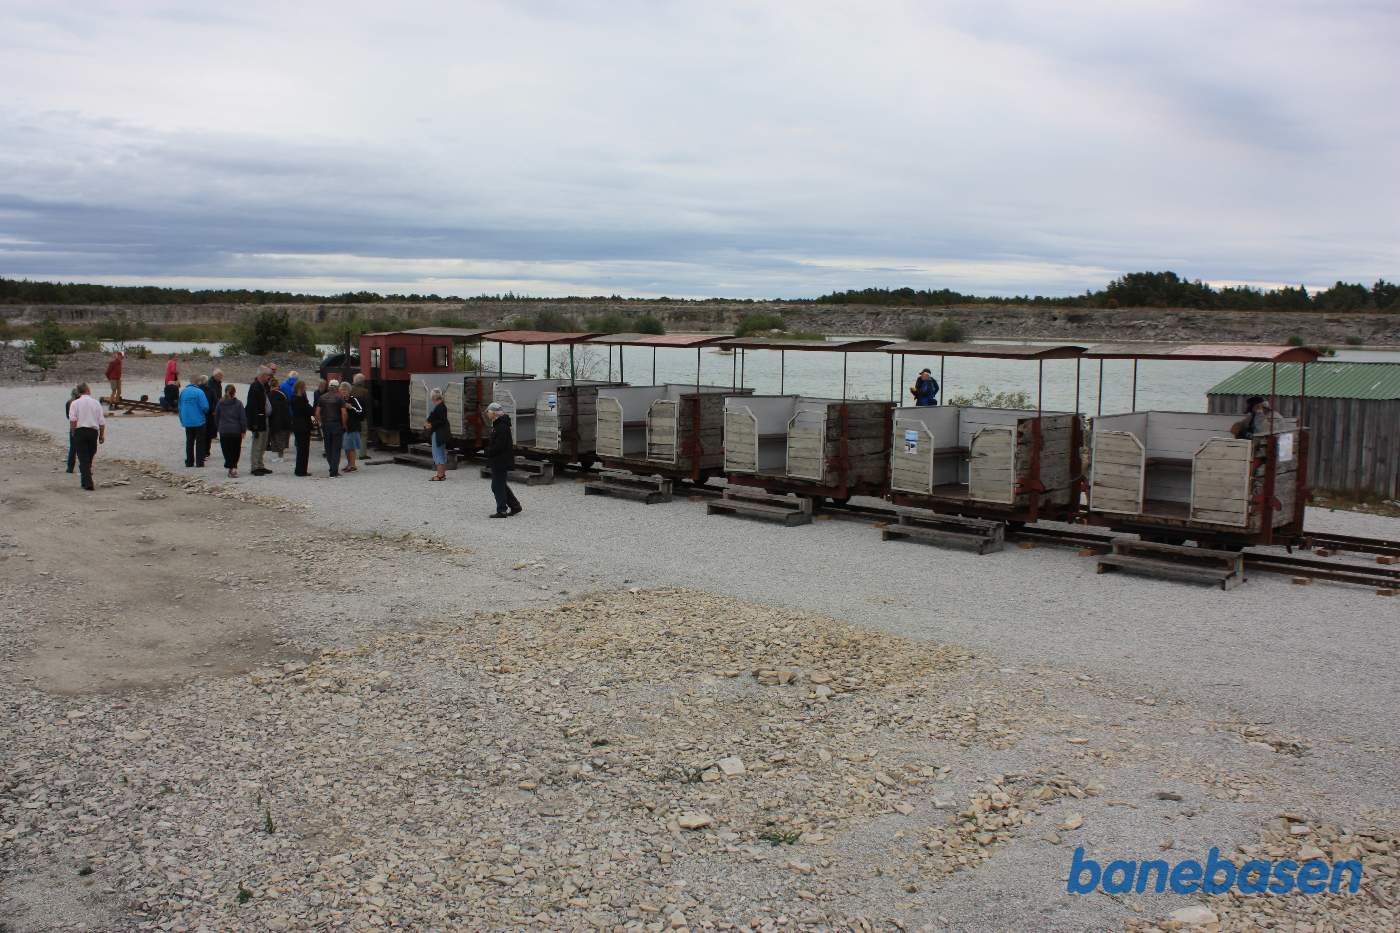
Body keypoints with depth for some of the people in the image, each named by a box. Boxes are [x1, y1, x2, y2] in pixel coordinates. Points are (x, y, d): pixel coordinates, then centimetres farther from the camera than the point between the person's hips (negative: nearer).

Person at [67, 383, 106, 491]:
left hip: (80, 431, -2)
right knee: (90, 457, 15)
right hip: (93, 431, 2)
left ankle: (88, 483, -11)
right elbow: (102, 422, 4)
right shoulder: (96, 403, 5)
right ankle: (86, 481, 23)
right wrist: (102, 436, 14)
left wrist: (73, 433, 0)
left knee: (83, 459, -2)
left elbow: (72, 420, -12)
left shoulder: (75, 403, -1)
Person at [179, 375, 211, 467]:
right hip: (199, 421, -5)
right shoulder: (199, 392, -15)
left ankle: (189, 462, 16)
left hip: (187, 422, 5)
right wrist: (205, 412, 5)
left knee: (189, 442, 14)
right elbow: (205, 407, -19)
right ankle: (199, 462, 4)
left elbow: (180, 407, 7)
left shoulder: (183, 392, 2)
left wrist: (182, 420, 15)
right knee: (200, 442, 5)